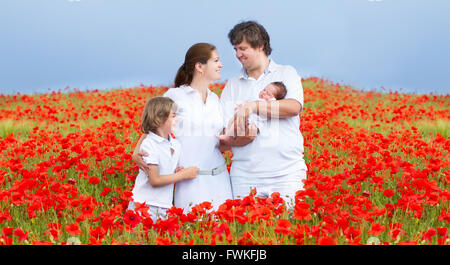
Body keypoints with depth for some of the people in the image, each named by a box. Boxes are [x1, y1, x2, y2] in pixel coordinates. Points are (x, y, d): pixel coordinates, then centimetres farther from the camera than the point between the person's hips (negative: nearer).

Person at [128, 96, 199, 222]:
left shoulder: (176, 145, 8)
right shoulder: (149, 144, -13)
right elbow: (154, 181, -17)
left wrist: (177, 171, 0)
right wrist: (184, 174, -10)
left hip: (165, 207, 6)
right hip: (144, 206, -6)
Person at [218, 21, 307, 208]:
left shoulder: (286, 74, 9)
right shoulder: (232, 86, 14)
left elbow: (294, 107, -12)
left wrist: (254, 106, -18)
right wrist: (240, 138, -15)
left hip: (286, 173, -2)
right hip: (245, 176, 2)